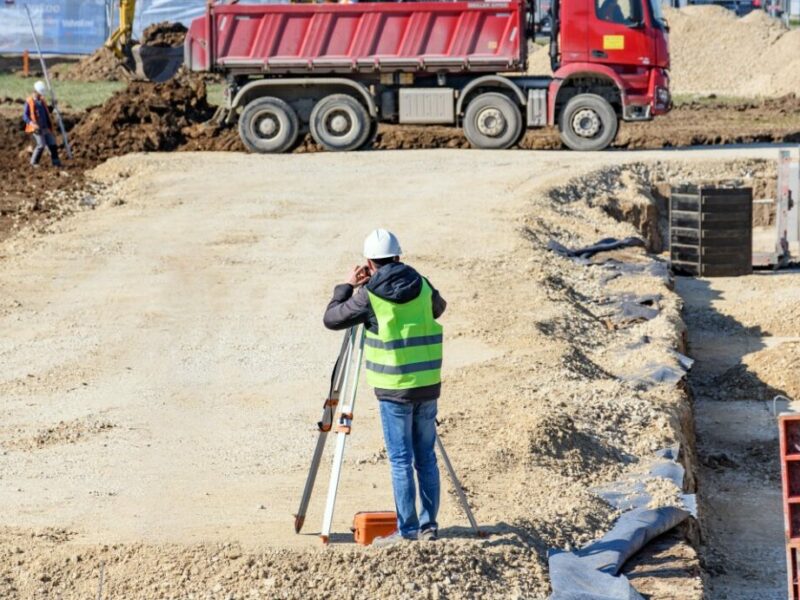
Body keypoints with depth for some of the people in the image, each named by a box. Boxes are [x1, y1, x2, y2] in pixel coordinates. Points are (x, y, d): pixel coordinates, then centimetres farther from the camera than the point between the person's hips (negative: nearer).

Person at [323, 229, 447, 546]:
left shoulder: (368, 294, -8)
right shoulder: (422, 285, 5)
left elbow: (331, 319, 2)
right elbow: (439, 307, 27)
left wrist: (347, 287, 14)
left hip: (395, 389, -4)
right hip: (428, 384, 5)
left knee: (401, 460, -1)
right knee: (425, 457, 11)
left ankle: (407, 530, 0)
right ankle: (429, 525, 14)